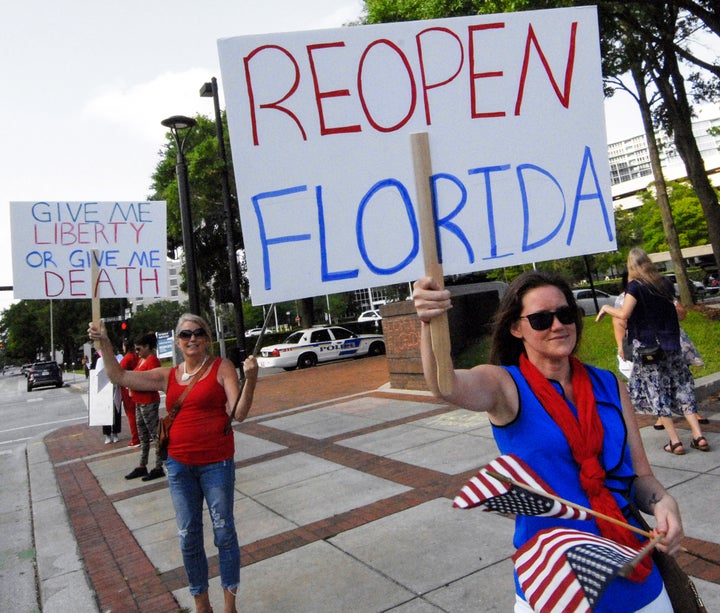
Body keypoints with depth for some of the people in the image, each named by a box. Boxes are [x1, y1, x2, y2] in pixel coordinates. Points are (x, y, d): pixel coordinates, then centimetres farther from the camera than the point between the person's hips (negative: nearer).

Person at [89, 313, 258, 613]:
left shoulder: (222, 367, -6)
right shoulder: (168, 375, 7)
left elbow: (239, 413, -14)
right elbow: (121, 377, 10)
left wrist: (250, 379, -29)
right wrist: (104, 344, 0)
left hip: (217, 462, -4)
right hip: (179, 464, 4)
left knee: (224, 532, 6)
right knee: (188, 536, 12)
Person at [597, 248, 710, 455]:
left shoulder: (635, 286, -10)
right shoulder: (664, 284, 9)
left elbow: (624, 314, -20)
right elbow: (677, 311, 22)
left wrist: (606, 308, -4)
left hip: (646, 345, -5)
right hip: (670, 345, 6)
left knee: (656, 391, 1)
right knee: (681, 387, 10)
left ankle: (675, 441, 0)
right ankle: (698, 436, 6)